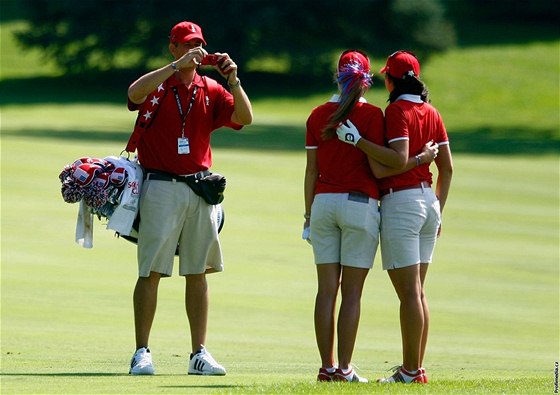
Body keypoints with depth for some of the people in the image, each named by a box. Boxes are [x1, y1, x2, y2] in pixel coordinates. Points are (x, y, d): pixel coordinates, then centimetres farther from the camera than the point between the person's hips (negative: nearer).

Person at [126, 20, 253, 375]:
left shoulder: (211, 91, 10)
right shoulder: (157, 85, 0)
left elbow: (245, 118, -2)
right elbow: (135, 92, -23)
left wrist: (233, 80, -16)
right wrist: (178, 65, -26)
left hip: (201, 190, 4)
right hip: (161, 186, -4)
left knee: (198, 273, 6)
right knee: (151, 271, -5)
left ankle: (200, 353, 10)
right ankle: (142, 352, -3)